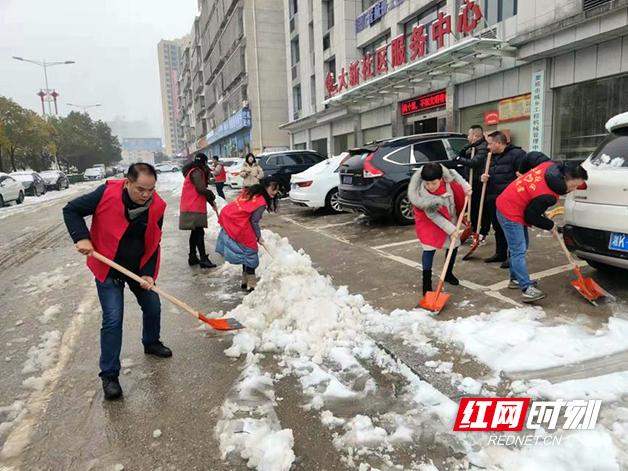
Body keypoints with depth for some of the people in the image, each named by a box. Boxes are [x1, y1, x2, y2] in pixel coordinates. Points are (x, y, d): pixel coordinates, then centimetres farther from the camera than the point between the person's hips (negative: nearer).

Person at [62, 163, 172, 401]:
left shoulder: (157, 206, -15)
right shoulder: (106, 194, -24)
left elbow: (153, 244, -6)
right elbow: (71, 210, -10)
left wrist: (148, 273, -14)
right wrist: (82, 238, -23)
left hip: (139, 269, 4)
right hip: (108, 269, -4)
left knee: (153, 307, 16)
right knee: (113, 319, -7)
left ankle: (151, 343, 46)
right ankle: (109, 375, 8)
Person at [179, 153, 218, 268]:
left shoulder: (198, 172, 20)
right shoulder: (196, 172, -11)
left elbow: (202, 189, 21)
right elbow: (201, 189, -22)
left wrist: (212, 203, 18)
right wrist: (212, 196, -5)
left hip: (193, 208, 10)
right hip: (194, 209, -10)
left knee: (195, 233, 14)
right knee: (199, 233, -9)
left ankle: (192, 257, 19)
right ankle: (203, 259, -8)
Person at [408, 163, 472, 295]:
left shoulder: (446, 175, -30)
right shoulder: (422, 195, -37)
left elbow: (454, 174, -3)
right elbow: (434, 216, -28)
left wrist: (465, 187, -11)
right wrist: (452, 230, -28)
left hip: (450, 217, 5)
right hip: (429, 221, -5)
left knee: (454, 244, 12)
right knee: (429, 248, -13)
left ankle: (448, 274, 34)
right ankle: (426, 283, -2)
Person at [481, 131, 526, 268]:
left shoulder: (517, 153, -9)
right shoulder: (492, 157, 18)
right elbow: (488, 173, 26)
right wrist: (483, 177, 3)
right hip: (493, 199, 8)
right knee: (497, 228, 15)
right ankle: (500, 253, 27)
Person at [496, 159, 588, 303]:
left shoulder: (551, 166, -7)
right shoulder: (547, 195, -28)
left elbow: (533, 156, 12)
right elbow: (531, 216, -17)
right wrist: (550, 226, -2)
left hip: (507, 203, 10)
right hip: (510, 214, -10)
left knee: (519, 247, 17)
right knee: (519, 251, -13)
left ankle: (515, 279, 27)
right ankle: (527, 288, -14)